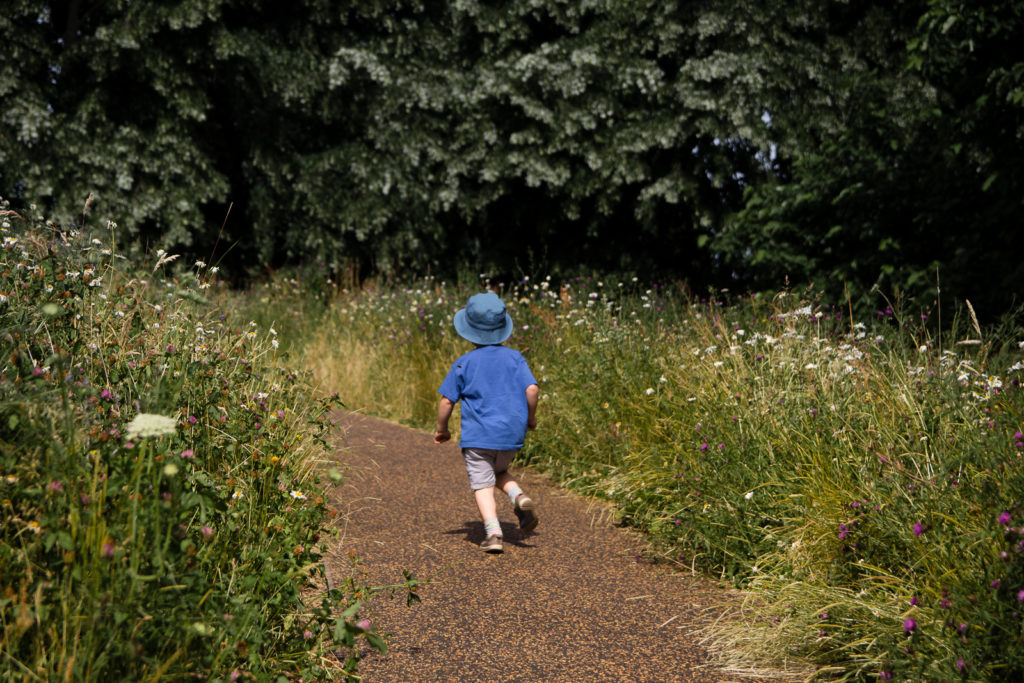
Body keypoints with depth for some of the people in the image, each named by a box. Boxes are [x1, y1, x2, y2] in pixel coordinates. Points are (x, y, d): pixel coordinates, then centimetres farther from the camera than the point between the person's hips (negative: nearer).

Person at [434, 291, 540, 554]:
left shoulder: (463, 363, -3)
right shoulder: (514, 357, 0)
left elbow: (447, 401, -3)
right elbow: (532, 389, -8)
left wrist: (441, 429, 11)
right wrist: (530, 418, 9)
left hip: (477, 435, -3)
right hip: (510, 433, 3)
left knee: (482, 485, 2)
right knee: (499, 471, 26)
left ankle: (493, 532, -13)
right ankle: (520, 497, -1)